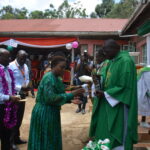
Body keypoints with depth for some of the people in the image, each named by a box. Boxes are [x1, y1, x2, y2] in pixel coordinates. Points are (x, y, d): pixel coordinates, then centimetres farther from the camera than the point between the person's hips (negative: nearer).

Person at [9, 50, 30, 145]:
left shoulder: (25, 66, 9)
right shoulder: (11, 66, -15)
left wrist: (27, 86, -6)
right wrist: (21, 87, -24)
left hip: (22, 95, 8)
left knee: (19, 117, 17)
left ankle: (16, 138, 31)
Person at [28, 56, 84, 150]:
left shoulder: (56, 78, 9)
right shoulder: (49, 78, -20)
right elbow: (50, 98, -27)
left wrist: (70, 100, 1)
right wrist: (71, 94, -26)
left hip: (52, 112, 9)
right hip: (44, 113, -9)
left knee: (52, 141, 18)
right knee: (45, 141, 4)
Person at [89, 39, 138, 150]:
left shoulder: (125, 61, -17)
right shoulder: (111, 61, 10)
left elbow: (124, 87, -20)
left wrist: (105, 94, -17)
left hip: (119, 107, -8)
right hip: (108, 104, 8)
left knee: (117, 138, 3)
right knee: (106, 134, 13)